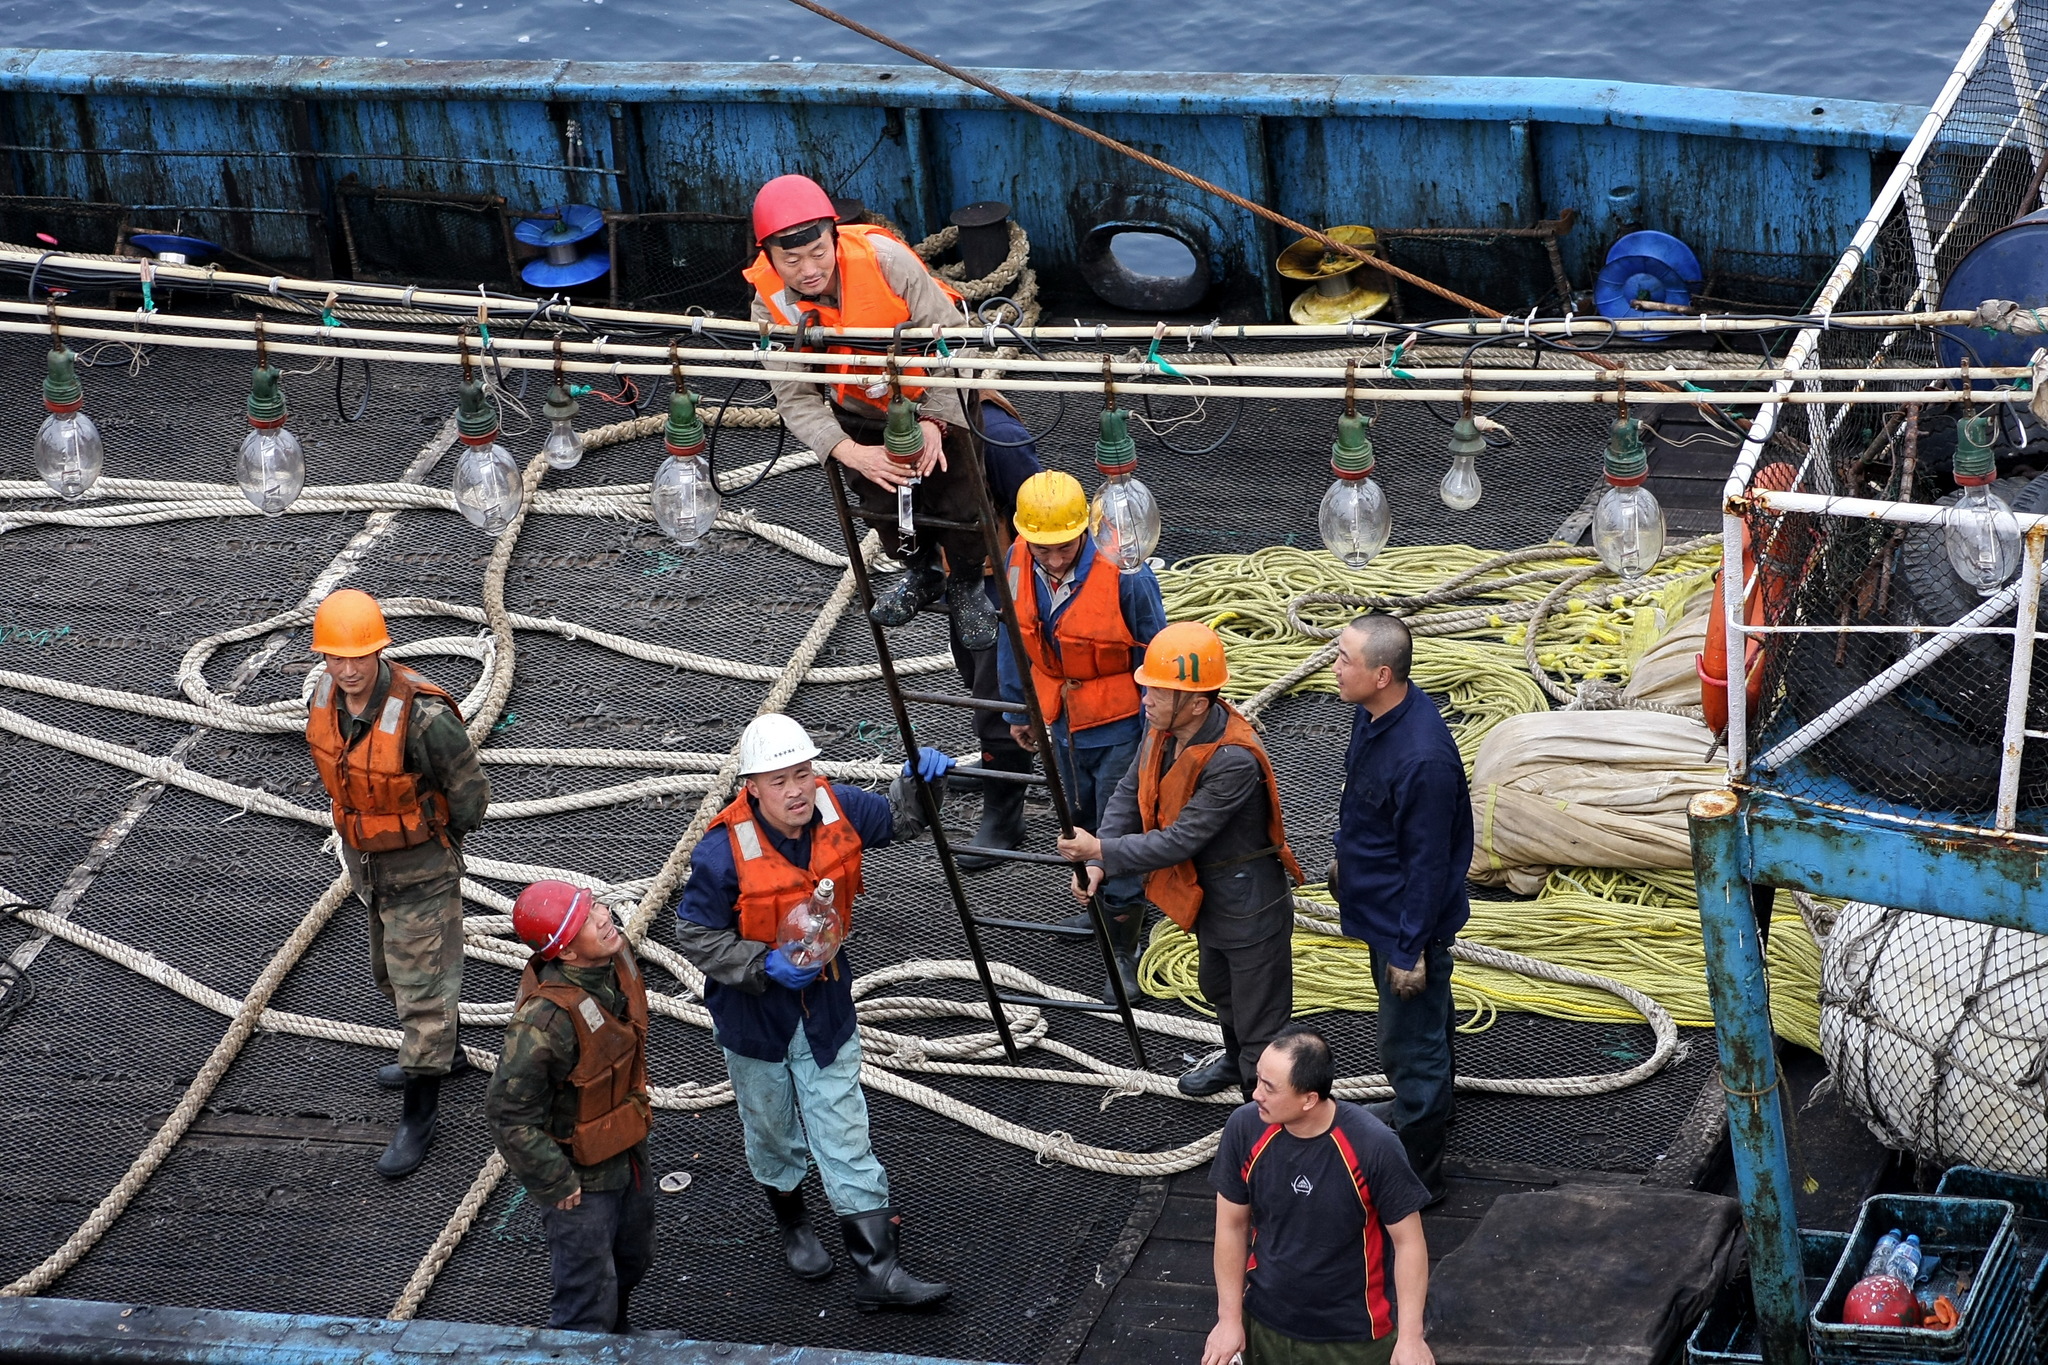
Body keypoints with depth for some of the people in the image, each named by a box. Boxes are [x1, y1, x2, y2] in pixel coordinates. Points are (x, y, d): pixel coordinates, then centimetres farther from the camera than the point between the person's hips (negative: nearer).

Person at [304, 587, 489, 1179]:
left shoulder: (422, 717, -34)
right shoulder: (325, 698, -12)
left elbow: (471, 794, -21)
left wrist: (431, 847, -5)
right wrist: (359, 827, 12)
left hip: (420, 869, -8)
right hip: (365, 863, 8)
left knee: (422, 987, 1)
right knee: (392, 971, 27)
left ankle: (417, 1118, 14)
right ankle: (445, 1052, 52)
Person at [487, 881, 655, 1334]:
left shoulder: (616, 956, -13)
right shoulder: (544, 1020, -38)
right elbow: (510, 1114, -29)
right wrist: (555, 1184, -20)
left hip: (628, 1151, 8)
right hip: (581, 1172, -8)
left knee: (632, 1260, 30)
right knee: (588, 1300, 8)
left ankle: (614, 1332, 57)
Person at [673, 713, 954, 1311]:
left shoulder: (838, 809, -14)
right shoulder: (722, 853, -28)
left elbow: (900, 820, 5)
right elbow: (696, 938, -17)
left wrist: (923, 780, -16)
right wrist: (766, 966, -27)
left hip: (825, 1004, 2)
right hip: (753, 1010, -2)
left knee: (845, 1136, 3)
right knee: (771, 1127, 20)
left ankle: (877, 1270, 8)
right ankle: (790, 1221, 48)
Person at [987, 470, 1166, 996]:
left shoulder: (1123, 572, -28)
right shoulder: (1016, 564, -12)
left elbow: (1155, 657, -17)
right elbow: (1014, 639, 6)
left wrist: (1157, 733, -12)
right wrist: (1018, 711, 14)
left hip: (1119, 727, -6)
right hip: (1059, 721, 6)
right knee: (1079, 824, 24)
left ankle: (1122, 950, 11)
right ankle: (1099, 902, 48)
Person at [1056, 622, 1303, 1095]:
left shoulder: (1234, 761, -37)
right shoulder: (1163, 728, -11)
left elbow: (1181, 840, -33)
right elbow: (1129, 794, -2)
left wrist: (1103, 851, -30)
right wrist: (1097, 864, -14)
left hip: (1249, 909, -10)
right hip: (1210, 897, 10)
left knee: (1260, 1029, 3)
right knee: (1218, 989, 34)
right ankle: (1235, 1061, 59)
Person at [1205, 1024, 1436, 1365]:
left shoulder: (1373, 1147, -26)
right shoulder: (1245, 1129, -17)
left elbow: (1408, 1241, -14)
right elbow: (1232, 1225, -4)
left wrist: (1410, 1338, -15)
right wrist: (1230, 1318, 0)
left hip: (1354, 1336, -3)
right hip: (1265, 1323, 3)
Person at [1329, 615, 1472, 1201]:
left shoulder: (1423, 759, -36)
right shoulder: (1372, 714, -8)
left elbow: (1428, 863, -28)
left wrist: (1410, 950, -21)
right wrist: (1345, 859, 24)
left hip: (1407, 921, -9)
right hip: (1379, 906, 9)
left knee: (1410, 1047, 7)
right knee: (1424, 1027, 31)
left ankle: (1418, 1172, 22)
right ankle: (1422, 1110, 53)